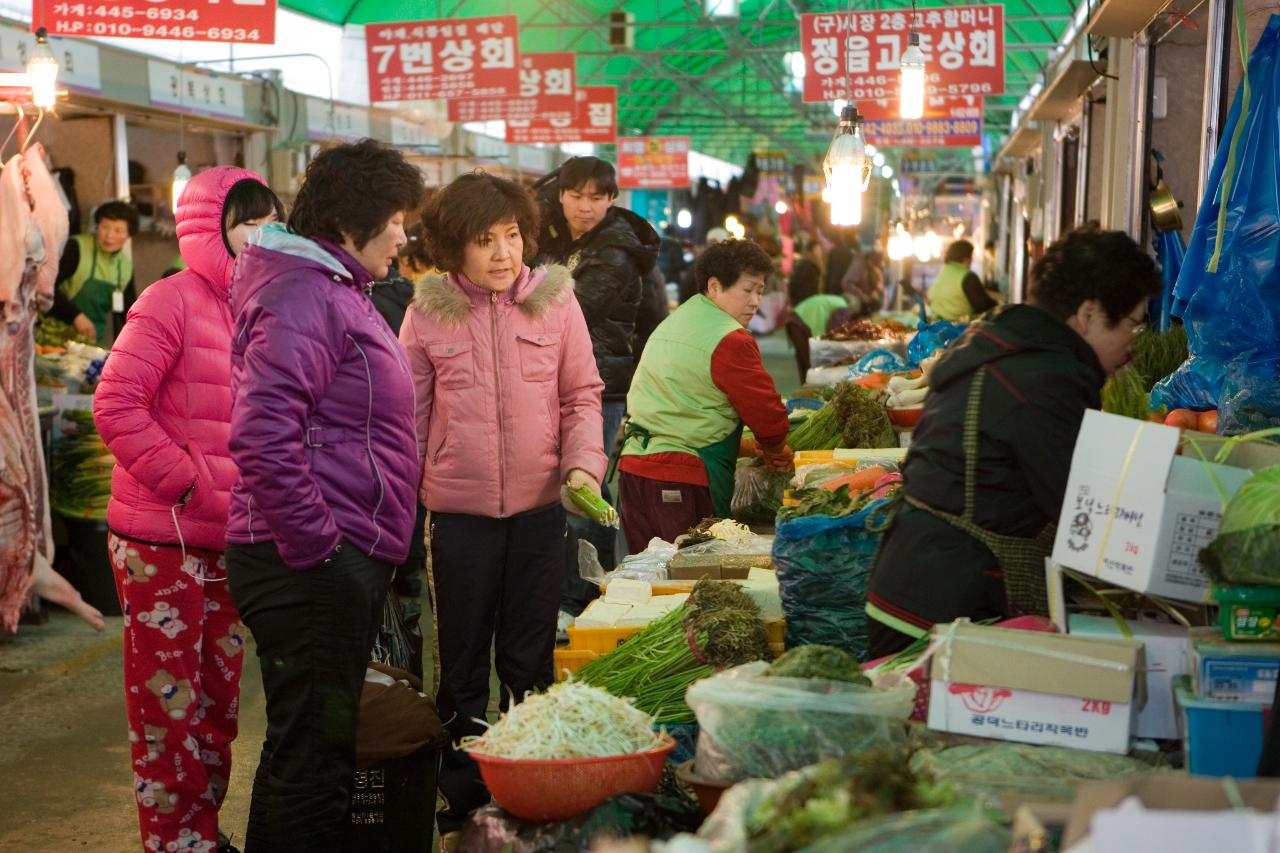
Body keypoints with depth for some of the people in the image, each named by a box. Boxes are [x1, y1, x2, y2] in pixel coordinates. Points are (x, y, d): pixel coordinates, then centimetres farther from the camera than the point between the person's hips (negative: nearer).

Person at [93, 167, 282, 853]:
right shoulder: (174, 300, -11)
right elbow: (116, 405, -17)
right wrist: (188, 481, -18)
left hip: (230, 539, 7)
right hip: (162, 543, -7)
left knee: (218, 699, 15)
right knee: (170, 704, 2)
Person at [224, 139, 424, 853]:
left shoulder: (339, 291, 18)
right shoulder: (302, 295, -14)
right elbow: (263, 436, -25)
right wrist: (315, 547, -20)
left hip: (349, 561, 10)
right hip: (314, 567, -10)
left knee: (312, 748, 19)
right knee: (314, 758, -2)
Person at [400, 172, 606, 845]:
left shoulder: (556, 301, -3)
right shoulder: (427, 313, -3)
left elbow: (582, 396, 3)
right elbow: (409, 416, 3)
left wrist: (583, 467, -12)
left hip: (540, 505, 0)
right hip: (459, 510, 0)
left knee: (530, 662, 12)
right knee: (463, 662, 12)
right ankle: (460, 801, 27)